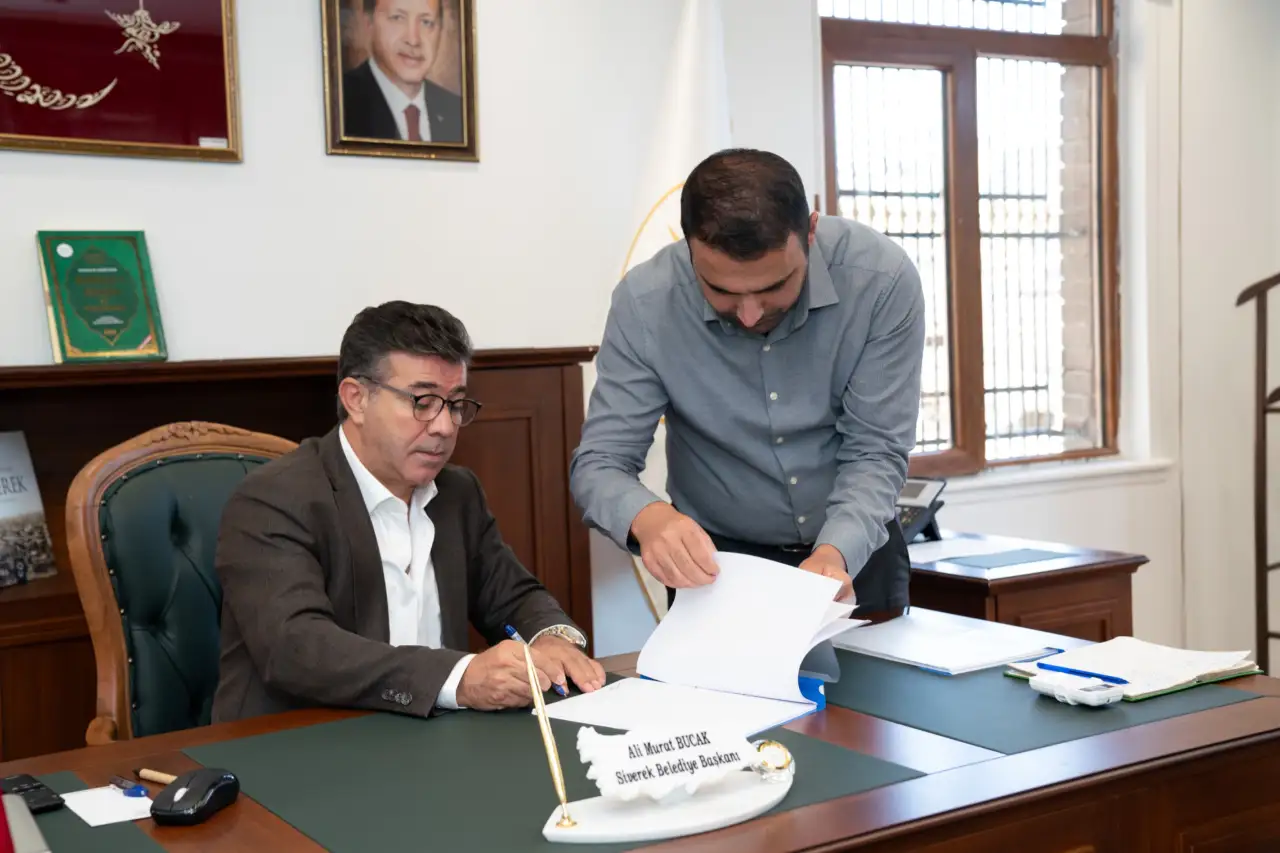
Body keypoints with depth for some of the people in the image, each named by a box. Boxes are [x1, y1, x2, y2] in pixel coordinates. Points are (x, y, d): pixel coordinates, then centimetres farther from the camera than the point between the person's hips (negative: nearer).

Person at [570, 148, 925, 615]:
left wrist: (836, 553, -33)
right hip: (719, 559, 0)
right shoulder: (645, 302, -19)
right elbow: (599, 463, -16)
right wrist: (648, 518, -38)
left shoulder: (881, 278, -20)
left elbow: (876, 451, -15)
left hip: (856, 550, 1)